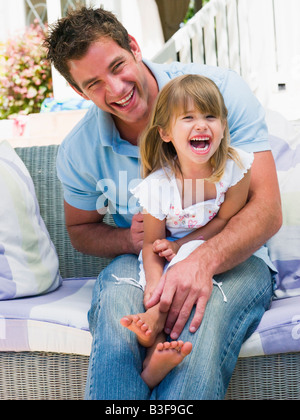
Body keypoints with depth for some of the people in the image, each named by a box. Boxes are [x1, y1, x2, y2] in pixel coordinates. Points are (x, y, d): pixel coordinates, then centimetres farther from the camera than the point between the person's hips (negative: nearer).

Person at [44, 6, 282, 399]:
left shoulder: (219, 90, -13)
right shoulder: (78, 152, -3)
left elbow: (267, 208, -17)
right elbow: (80, 230, 15)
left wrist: (203, 260, -37)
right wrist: (129, 239, -11)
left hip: (232, 255, -2)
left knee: (204, 313, -38)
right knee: (117, 304, -35)